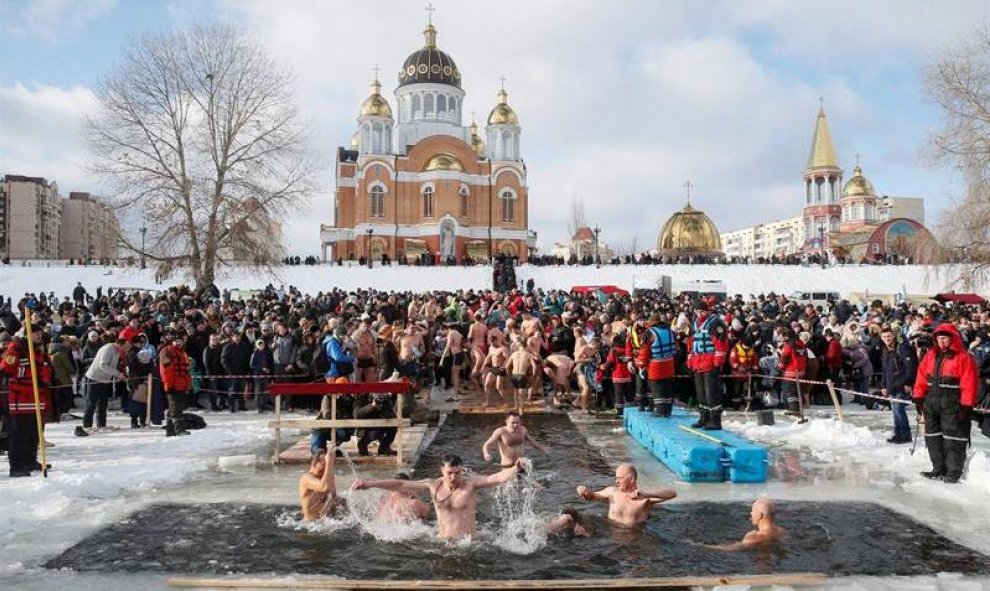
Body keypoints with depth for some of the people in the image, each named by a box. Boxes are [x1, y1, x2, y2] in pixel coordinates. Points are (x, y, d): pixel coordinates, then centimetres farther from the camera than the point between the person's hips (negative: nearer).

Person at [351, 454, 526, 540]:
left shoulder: (471, 483, -10)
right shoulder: (433, 485, -3)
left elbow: (496, 478, -24)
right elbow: (401, 484, -1)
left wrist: (515, 469, -44)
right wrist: (370, 483, -5)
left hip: (468, 542, -2)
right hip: (442, 541, 3)